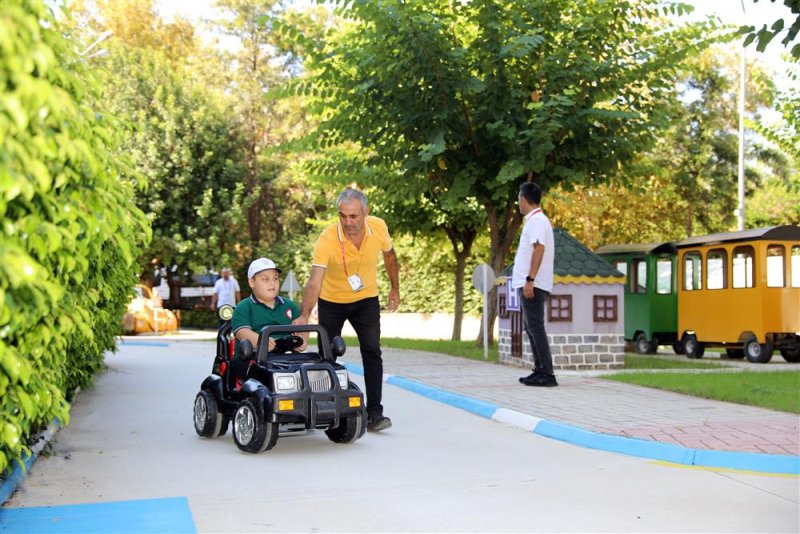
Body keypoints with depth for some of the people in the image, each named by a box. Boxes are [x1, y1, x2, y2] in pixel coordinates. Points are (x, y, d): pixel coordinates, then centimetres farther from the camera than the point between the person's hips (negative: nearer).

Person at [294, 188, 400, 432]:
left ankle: (374, 413, -10)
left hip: (366, 299, 1)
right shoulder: (327, 239, -29)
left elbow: (389, 256, 4)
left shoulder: (379, 227, -19)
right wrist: (304, 316, -49)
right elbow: (314, 282, -36)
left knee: (372, 352, -12)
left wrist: (395, 289, 10)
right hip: (331, 302, -1)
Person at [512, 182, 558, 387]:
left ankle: (547, 374, -10)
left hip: (533, 285, -10)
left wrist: (529, 280, -26)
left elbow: (539, 249, -22)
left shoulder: (536, 220, -11)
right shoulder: (536, 220, 19)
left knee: (536, 329, -10)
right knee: (532, 328, 13)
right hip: (530, 285, 10)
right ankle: (539, 370, 17)